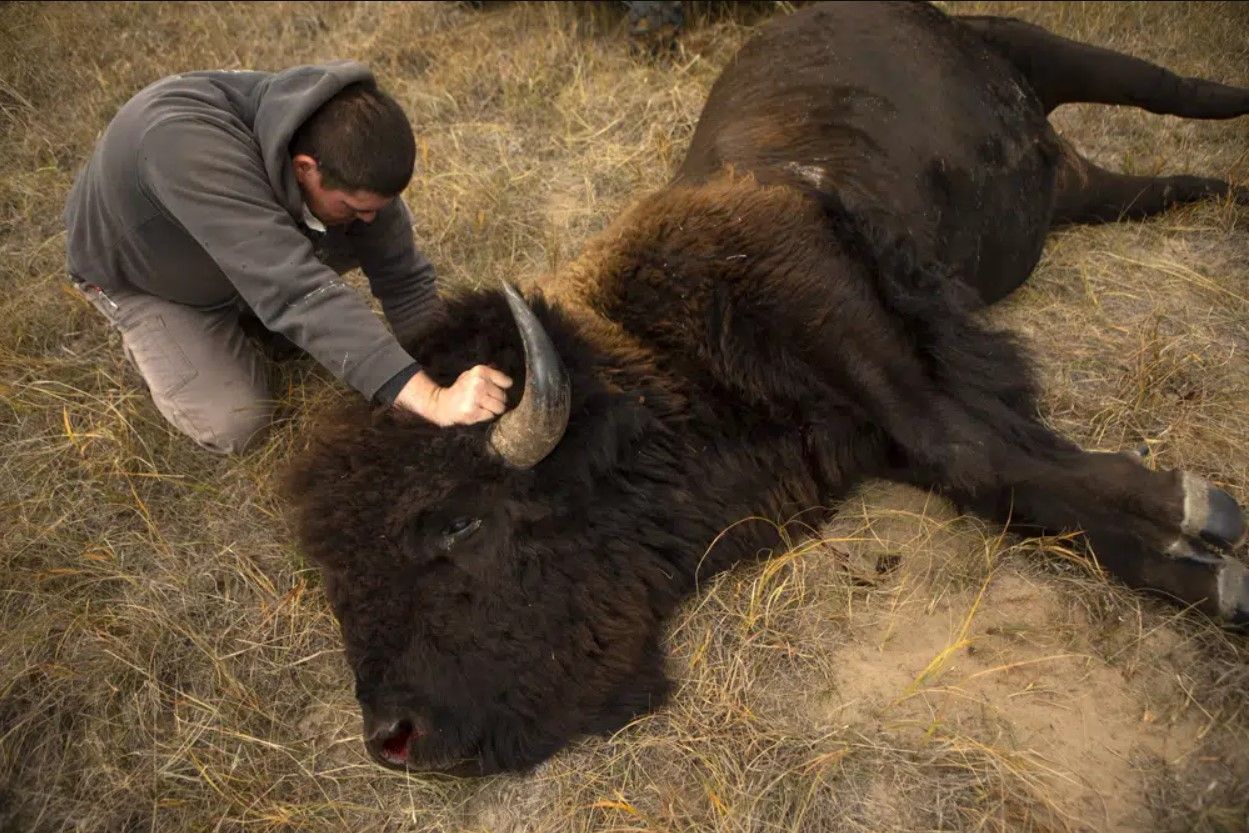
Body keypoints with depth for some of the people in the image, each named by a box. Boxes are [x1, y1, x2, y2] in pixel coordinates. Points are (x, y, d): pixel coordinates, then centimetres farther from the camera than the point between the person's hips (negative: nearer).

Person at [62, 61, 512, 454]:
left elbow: (402, 275, -19)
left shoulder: (344, 145, -27)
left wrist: (451, 372, -26)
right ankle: (149, 331, 13)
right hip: (138, 270, -4)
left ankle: (241, 308, 7)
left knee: (389, 240, -16)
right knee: (235, 425, -17)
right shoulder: (190, 147, -46)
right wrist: (433, 400, -59)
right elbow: (295, 288, -54)